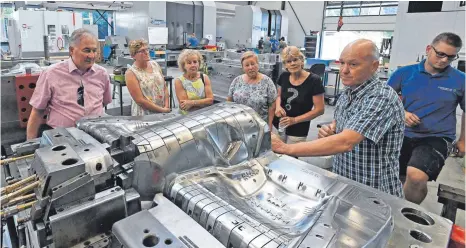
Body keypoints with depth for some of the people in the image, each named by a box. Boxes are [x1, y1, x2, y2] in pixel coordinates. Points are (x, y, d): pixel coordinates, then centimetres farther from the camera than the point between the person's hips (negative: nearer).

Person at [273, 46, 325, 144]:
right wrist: (278, 106, -10)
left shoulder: (314, 80, -17)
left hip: (298, 130, -4)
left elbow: (319, 109, -14)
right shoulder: (283, 77, -2)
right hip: (279, 126, 4)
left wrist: (294, 120, -20)